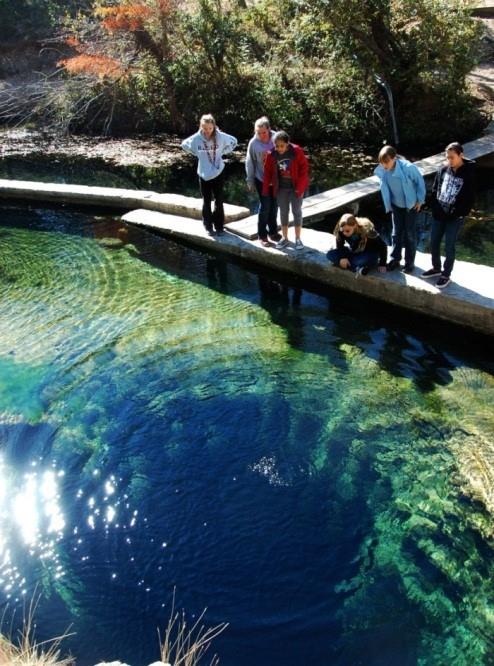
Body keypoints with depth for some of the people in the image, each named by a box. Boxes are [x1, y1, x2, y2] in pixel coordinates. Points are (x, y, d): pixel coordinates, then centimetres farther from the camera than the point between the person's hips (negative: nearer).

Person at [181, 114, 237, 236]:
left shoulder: (220, 136, -13)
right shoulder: (196, 138, -12)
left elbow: (233, 141, 4)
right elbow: (184, 144, 6)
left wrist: (222, 152, -2)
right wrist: (198, 154, 0)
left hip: (218, 173, 0)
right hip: (204, 174, 0)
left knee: (219, 201, 7)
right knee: (206, 201, 10)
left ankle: (219, 226, 20)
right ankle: (208, 226, 22)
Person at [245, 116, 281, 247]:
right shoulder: (253, 143, -13)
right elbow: (249, 163, -5)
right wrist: (250, 181, -2)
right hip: (261, 180, -2)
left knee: (274, 205, 15)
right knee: (265, 206, -3)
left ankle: (273, 231, 33)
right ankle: (262, 235, 11)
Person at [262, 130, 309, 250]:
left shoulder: (296, 151, -17)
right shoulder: (272, 154, -10)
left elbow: (304, 168, -11)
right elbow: (268, 172, -1)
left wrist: (300, 187, -14)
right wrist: (266, 189, -1)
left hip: (295, 187, -2)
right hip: (281, 188, 2)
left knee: (297, 211, 5)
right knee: (283, 212, 10)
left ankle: (298, 238, 16)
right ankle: (285, 238, 21)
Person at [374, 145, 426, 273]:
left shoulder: (408, 167, -31)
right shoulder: (382, 171, -19)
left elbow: (420, 181, -14)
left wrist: (420, 200, -8)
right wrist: (388, 203, 7)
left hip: (410, 205, -3)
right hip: (395, 205, 3)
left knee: (410, 234, 6)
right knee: (396, 233, 13)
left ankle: (409, 262, 19)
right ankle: (395, 259, 27)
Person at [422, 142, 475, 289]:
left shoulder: (468, 174, -13)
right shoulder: (442, 170, 1)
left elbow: (469, 199, -12)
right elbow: (435, 190, 8)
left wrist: (457, 214, -16)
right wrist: (435, 208, -2)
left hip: (454, 218, -5)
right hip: (438, 215, 5)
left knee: (449, 247, 5)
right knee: (434, 243, 13)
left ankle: (446, 275, 20)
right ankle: (436, 268, 35)